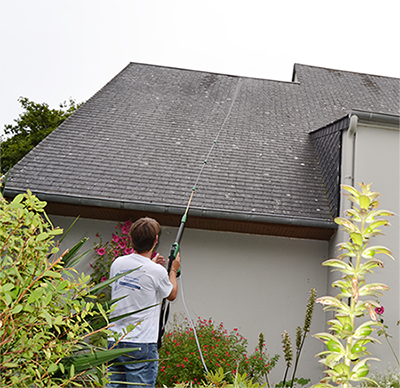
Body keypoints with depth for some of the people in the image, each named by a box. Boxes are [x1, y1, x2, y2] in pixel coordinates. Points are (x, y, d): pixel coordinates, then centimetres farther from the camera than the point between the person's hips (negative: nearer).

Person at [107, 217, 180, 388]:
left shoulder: (117, 263, 2)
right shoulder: (157, 271, -13)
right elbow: (171, 295, 7)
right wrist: (173, 270, 22)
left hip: (114, 341, 6)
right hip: (142, 345, -5)